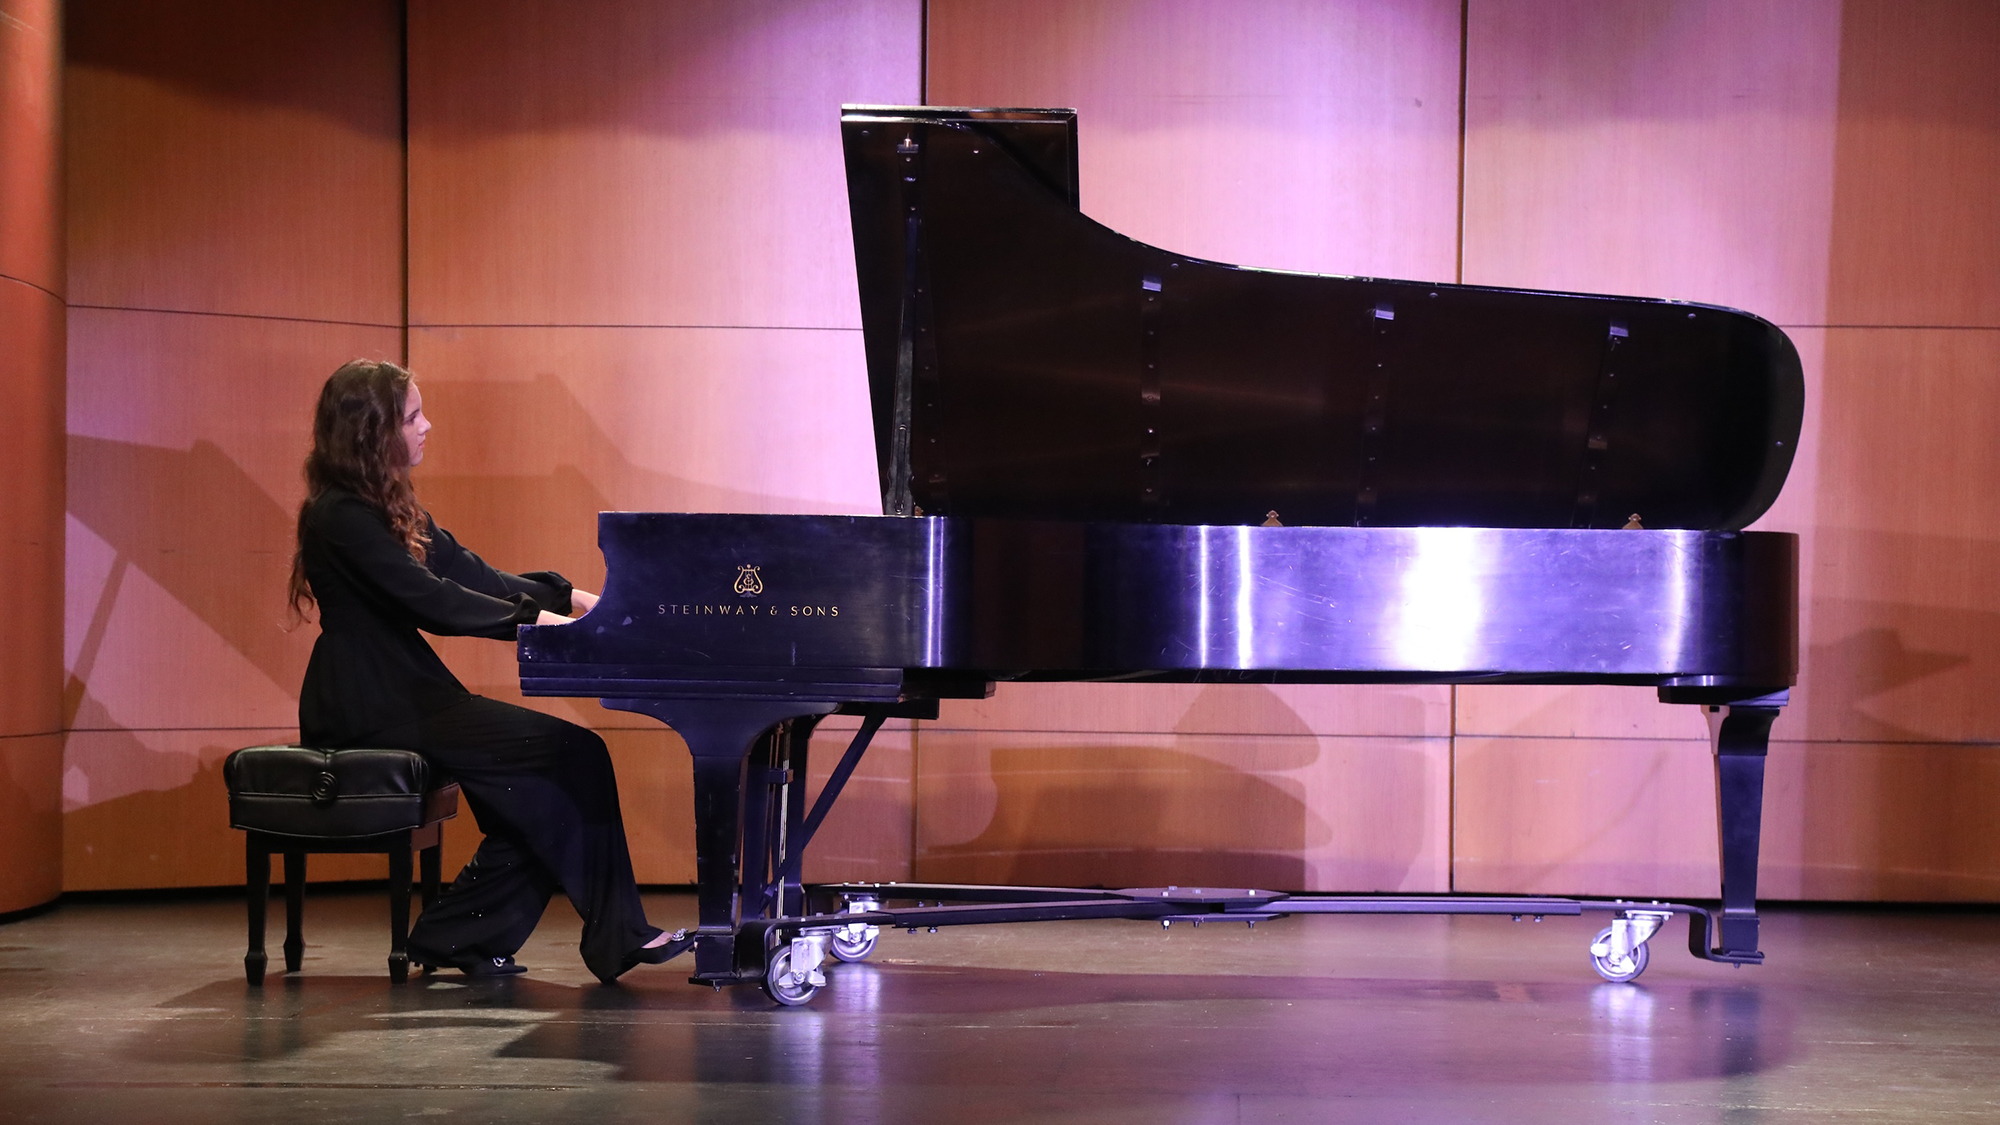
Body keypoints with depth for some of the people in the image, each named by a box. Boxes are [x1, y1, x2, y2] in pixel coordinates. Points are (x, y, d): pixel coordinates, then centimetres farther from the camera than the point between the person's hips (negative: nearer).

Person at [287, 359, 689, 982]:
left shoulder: (382, 507, 17)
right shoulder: (341, 516, -14)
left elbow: (467, 573, 16)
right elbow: (429, 600, -22)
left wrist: (570, 596, 7)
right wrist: (536, 618, -22)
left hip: (398, 691, 10)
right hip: (369, 707, -10)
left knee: (541, 789, -7)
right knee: (577, 754, -16)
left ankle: (456, 934, 1)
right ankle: (618, 934, -8)